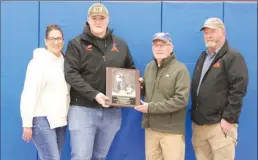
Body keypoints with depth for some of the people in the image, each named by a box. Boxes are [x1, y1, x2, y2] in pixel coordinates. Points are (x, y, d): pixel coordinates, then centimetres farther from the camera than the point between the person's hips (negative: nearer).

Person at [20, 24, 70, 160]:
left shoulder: (64, 62, 12)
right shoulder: (38, 62, -7)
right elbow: (29, 94, -13)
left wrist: (66, 116, 10)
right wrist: (27, 124, -16)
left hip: (59, 119, 7)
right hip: (42, 119, -7)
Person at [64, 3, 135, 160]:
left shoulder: (120, 44, 11)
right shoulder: (77, 44, -1)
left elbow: (131, 70, 21)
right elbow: (71, 74, -11)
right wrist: (94, 94, -22)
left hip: (112, 111, 4)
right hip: (83, 109, -4)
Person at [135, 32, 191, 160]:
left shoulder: (180, 69, -10)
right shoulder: (149, 67, 10)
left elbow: (181, 100, -19)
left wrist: (151, 107, -18)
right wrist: (141, 85, -3)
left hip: (172, 130, -5)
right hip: (150, 127, 6)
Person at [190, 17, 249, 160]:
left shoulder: (233, 57, -6)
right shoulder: (203, 57, 18)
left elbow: (238, 90, -14)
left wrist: (229, 119, -18)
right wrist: (194, 114, 14)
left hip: (220, 124, -7)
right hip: (199, 123, 7)